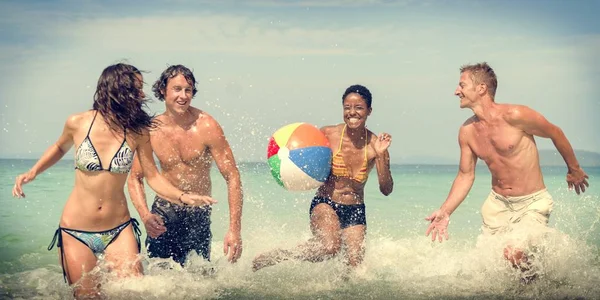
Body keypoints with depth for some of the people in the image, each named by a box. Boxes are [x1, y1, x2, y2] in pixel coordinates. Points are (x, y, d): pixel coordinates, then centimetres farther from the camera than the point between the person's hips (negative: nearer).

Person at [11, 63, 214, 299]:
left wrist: (183, 197, -17)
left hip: (118, 230, 1)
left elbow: (153, 177, -2)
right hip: (76, 232, -1)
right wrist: (34, 171, 2)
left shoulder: (137, 131, -5)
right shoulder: (78, 123, -6)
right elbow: (60, 148, 16)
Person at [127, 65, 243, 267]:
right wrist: (145, 216, -17)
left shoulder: (206, 127, -15)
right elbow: (135, 177, 2)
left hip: (198, 214, -1)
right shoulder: (151, 130, -7)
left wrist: (235, 229, -23)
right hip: (164, 211, 1)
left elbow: (232, 177, -16)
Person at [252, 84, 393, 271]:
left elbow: (386, 190, -10)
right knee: (330, 247, -31)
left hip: (355, 212, 3)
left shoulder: (375, 144, -7)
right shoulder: (328, 135, -10)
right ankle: (272, 258, -12)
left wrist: (381, 155, -22)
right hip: (325, 204, -3)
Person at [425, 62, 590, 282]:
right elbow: (466, 175, 8)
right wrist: (445, 211, -3)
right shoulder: (467, 132, -2)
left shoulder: (514, 116, -19)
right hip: (497, 204, 6)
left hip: (532, 203, -6)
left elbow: (555, 133, -4)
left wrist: (574, 170, 9)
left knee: (514, 253, -24)